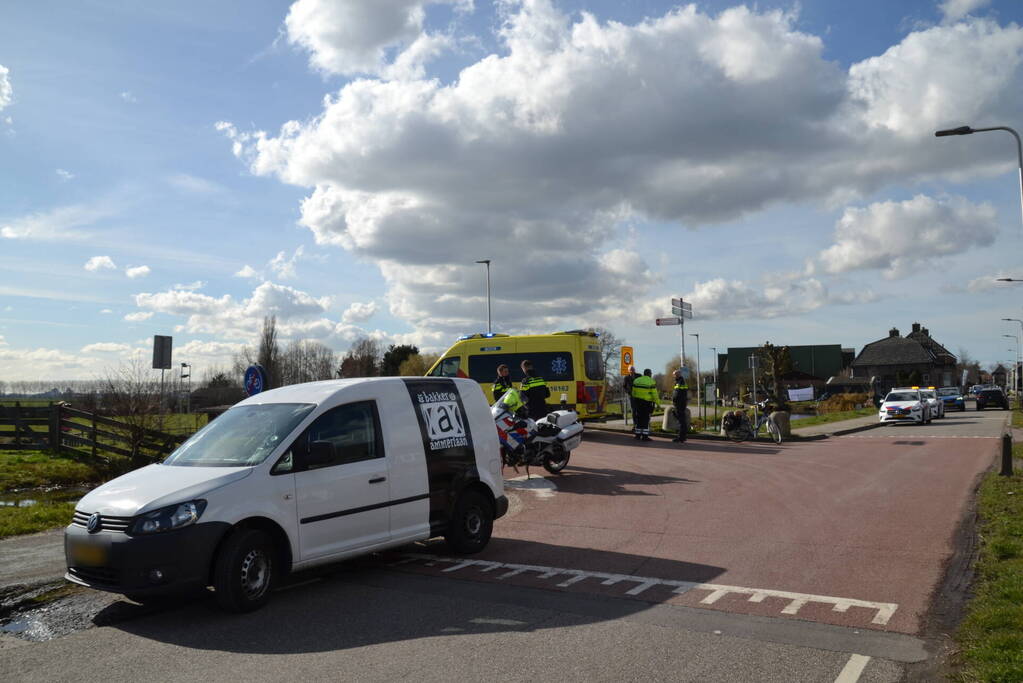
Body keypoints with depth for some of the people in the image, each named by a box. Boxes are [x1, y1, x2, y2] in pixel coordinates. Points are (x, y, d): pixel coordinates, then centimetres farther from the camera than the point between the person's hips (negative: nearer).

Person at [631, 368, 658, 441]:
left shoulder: (636, 380, 5)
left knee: (639, 418, 12)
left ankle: (638, 434, 13)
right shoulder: (651, 382, -10)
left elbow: (633, 392, 11)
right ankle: (645, 436, -5)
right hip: (647, 402, -5)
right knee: (646, 419, -1)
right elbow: (654, 394, -12)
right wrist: (657, 403, -6)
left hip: (638, 401, 5)